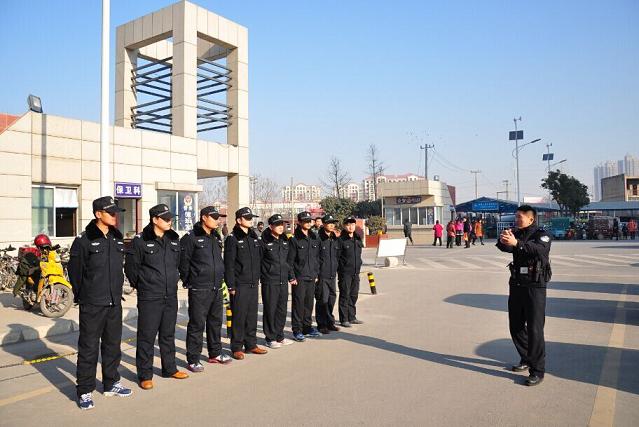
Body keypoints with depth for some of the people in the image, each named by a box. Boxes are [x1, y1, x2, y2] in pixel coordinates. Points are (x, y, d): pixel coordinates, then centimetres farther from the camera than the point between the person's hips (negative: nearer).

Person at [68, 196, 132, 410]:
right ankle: (85, 391, 13)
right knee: (89, 347, 1)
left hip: (114, 303, 6)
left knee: (113, 344, 15)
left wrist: (117, 291, 14)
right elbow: (74, 270, -6)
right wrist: (81, 295, -1)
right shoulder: (84, 240, -10)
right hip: (92, 304, -6)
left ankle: (111, 383, 29)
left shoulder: (117, 238, 9)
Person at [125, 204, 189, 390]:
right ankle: (145, 375, 13)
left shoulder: (174, 239, 7)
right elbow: (131, 267, -5)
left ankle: (170, 368, 30)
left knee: (168, 334, 17)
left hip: (171, 296, 6)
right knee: (147, 336, 1)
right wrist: (140, 285, 4)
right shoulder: (140, 241, -10)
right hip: (149, 298, -6)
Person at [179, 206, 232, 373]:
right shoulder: (191, 238, -11)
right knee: (197, 324, -1)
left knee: (216, 322, 16)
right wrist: (188, 281, -5)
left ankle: (215, 353, 30)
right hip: (199, 289, -7)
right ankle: (193, 360, 10)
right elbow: (183, 262, -10)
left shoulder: (217, 237, 12)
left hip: (217, 288, 7)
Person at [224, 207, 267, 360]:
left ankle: (251, 344, 23)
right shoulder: (233, 238, -8)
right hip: (239, 285, -6)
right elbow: (228, 264, -10)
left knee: (252, 316, 12)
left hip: (253, 284, 6)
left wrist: (258, 278, 11)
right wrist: (231, 285, -13)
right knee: (239, 317, 0)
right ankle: (237, 348, 11)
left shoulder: (254, 237, 12)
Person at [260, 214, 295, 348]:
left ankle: (279, 336, 25)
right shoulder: (264, 242, -9)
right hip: (269, 282, -6)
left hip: (283, 281, 6)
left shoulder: (285, 241, 11)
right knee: (270, 310, 2)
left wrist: (291, 276, 15)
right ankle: (270, 338, 13)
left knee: (282, 310, 12)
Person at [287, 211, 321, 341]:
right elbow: (290, 260, -7)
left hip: (311, 277, 5)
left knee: (309, 303, 11)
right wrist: (292, 277, -10)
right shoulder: (294, 239, -6)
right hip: (299, 278, -5)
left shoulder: (314, 239, 11)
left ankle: (307, 327, 24)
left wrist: (316, 274, 12)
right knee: (298, 303, -2)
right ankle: (297, 330, 7)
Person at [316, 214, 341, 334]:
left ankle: (330, 322, 27)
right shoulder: (319, 238, -12)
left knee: (332, 298, 13)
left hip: (332, 275, 7)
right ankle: (322, 325, 11)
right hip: (321, 275, -7)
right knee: (322, 300, -1)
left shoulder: (335, 239, 11)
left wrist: (336, 270, 15)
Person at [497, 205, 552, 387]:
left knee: (534, 329, -6)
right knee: (516, 326, 15)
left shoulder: (541, 235, -7)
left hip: (535, 287, -6)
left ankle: (538, 370, 1)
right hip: (516, 285, 7)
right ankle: (526, 359, 33)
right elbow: (504, 247, -9)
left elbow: (540, 249, -29)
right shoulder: (517, 234, 9)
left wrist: (516, 243, -43)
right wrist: (502, 240, -32)